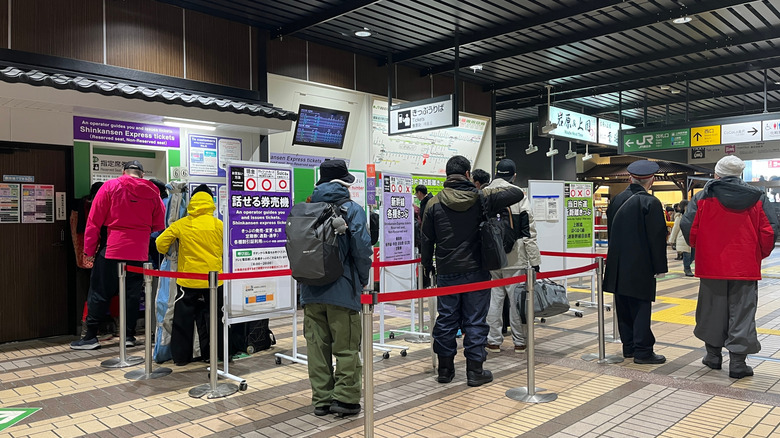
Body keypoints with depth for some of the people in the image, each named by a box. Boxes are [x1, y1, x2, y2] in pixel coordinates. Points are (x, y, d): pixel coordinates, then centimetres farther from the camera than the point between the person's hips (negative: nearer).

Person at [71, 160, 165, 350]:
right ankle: (129, 336, 14)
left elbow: (94, 221, -3)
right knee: (133, 294, 10)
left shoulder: (110, 186, -1)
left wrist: (89, 249, 2)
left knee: (99, 292, 7)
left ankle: (91, 336, 10)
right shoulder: (153, 193, 6)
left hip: (111, 249, -2)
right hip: (139, 253, 3)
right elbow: (158, 227, 10)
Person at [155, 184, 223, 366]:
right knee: (211, 317, 12)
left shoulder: (181, 224, -5)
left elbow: (160, 242, -3)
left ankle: (181, 356, 17)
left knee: (183, 319, 12)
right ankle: (209, 354, 18)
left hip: (188, 280, -1)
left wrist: (165, 253, 19)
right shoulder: (218, 224, -4)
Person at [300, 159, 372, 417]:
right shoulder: (352, 209, -7)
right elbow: (362, 248, -13)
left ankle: (322, 399, 19)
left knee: (317, 346, 11)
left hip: (311, 290, 5)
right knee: (346, 347, 6)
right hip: (342, 289, -4)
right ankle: (345, 399, 11)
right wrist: (363, 279, 2)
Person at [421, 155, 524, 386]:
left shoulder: (434, 203, -2)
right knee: (475, 321, 6)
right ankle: (475, 371, 11)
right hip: (476, 272, -2)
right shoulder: (482, 197, -7)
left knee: (446, 319, 11)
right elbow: (517, 193, -3)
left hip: (447, 272, 2)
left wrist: (427, 265, 16)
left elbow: (426, 240, 3)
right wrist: (504, 186, 18)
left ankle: (445, 369, 21)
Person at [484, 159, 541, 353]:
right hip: (514, 258, -3)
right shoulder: (518, 195, -7)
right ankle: (520, 342, 16)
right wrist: (534, 261, -5)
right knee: (517, 299, 6)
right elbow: (528, 232, -8)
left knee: (494, 298, 9)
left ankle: (493, 341, 15)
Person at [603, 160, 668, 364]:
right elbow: (657, 237, -12)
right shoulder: (651, 203, -12)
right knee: (641, 307, 0)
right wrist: (659, 267, -5)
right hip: (640, 265, -6)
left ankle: (628, 346, 22)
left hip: (618, 265, 6)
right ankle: (642, 351, 4)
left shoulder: (617, 200, 7)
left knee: (623, 307, 12)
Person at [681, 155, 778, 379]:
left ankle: (713, 355, 24)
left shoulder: (703, 197, -4)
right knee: (742, 313, 5)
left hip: (712, 266, 0)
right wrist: (761, 254, 12)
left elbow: (688, 226, -11)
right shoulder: (757, 197, 0)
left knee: (713, 310, 13)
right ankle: (737, 362, 6)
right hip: (745, 267, 0)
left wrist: (697, 246, 9)